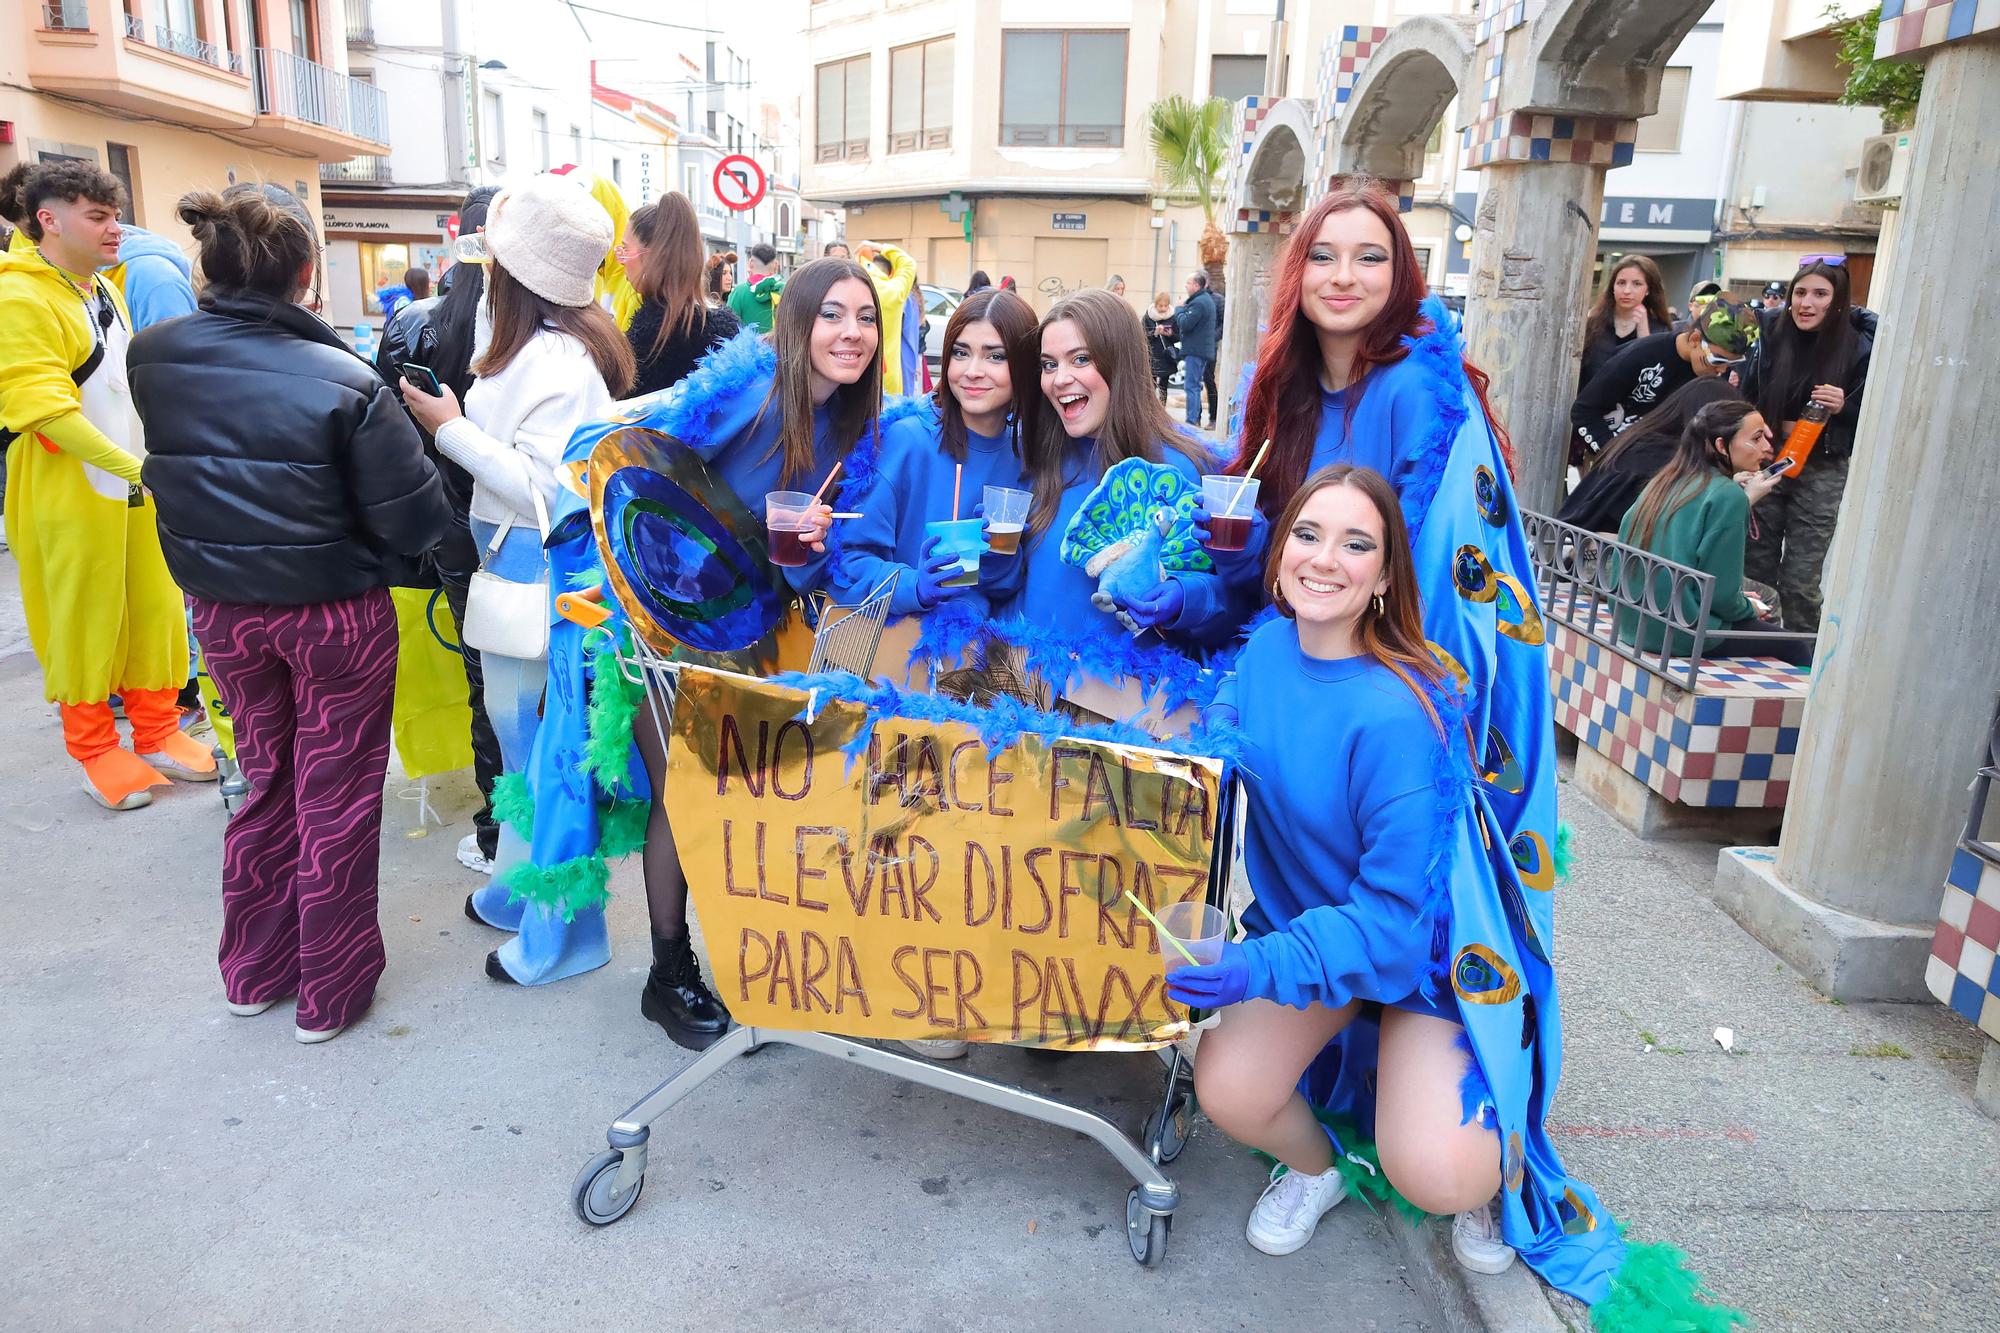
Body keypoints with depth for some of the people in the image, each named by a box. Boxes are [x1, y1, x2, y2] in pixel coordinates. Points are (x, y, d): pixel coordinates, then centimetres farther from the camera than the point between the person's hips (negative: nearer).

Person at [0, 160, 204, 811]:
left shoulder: (105, 291, 13)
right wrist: (133, 466, -27)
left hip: (138, 482, 8)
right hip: (71, 489, -8)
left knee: (155, 607, 11)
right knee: (85, 618, 4)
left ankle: (157, 732, 24)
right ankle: (95, 751, 18)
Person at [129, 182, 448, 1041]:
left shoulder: (153, 358, -7)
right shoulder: (345, 382, -23)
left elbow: (170, 470, 8)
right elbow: (414, 520, -20)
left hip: (222, 609, 5)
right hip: (336, 614, -4)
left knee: (268, 780, 22)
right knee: (334, 797, 11)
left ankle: (253, 972, 35)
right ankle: (331, 991, 23)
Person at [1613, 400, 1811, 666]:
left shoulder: (1665, 483, 7)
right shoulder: (1728, 496, -16)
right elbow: (1721, 593, -18)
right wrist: (1750, 609, 2)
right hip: (1679, 635, -8)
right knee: (1794, 645, 9)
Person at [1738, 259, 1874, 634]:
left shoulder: (1859, 347, -7)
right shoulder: (1773, 332, 0)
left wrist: (1843, 408, -20)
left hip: (1822, 472, -3)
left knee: (1799, 583, -1)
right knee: (1754, 567, 8)